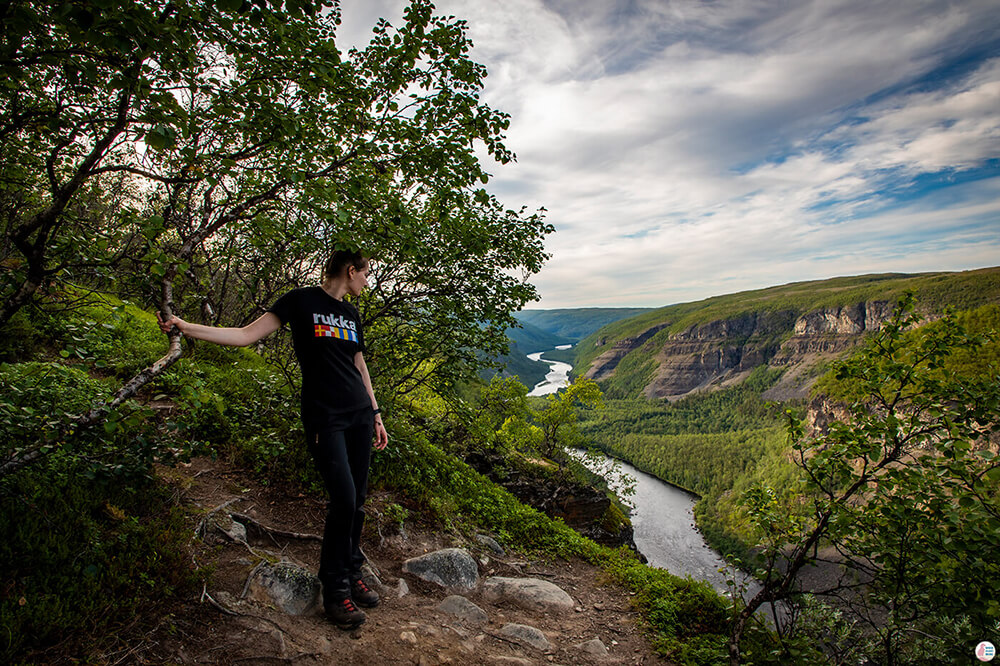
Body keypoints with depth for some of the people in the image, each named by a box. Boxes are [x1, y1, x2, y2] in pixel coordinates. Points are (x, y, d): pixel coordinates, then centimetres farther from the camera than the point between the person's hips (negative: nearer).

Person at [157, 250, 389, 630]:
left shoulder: (350, 314, 16)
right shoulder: (301, 301, -1)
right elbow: (246, 335, -4)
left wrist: (376, 415, 19)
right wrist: (185, 327, -13)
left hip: (359, 415, 6)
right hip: (324, 419, -6)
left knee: (357, 502, 8)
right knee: (343, 500, -11)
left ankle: (352, 574, 26)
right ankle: (335, 591, 7)